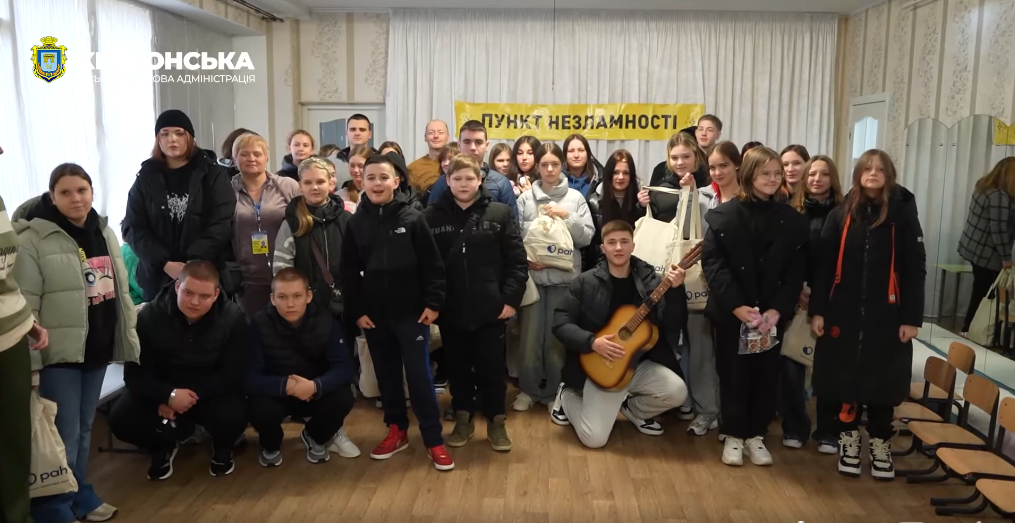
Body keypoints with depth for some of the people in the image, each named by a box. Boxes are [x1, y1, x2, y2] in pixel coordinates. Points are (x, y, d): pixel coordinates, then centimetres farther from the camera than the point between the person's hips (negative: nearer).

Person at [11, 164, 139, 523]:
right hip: (59, 351, -6)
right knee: (64, 433, -1)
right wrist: (28, 357, -16)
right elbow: (24, 304, -13)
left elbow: (121, 291, 15)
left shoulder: (104, 232, 9)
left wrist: (129, 337, 13)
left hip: (98, 348, 6)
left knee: (84, 428, 16)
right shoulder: (33, 238, -10)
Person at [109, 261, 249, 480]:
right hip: (162, 391, 2)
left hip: (212, 392, -1)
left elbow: (232, 375, -16)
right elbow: (135, 374, -13)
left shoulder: (232, 318, -17)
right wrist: (169, 395, -30)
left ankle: (222, 448, 7)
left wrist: (192, 396, -26)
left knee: (232, 418, -33)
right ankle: (163, 447, 11)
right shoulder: (149, 316, -14)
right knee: (121, 421, -24)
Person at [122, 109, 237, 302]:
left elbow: (221, 224, -5)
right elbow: (133, 228, 2)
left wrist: (195, 263, -15)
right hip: (159, 276, 2)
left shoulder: (213, 174, 3)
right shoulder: (146, 177, 8)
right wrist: (165, 263, -11)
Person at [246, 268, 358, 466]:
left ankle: (315, 437, 8)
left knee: (343, 397, -28)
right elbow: (250, 376, -22)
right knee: (258, 408, -33)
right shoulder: (260, 324, -20)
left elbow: (344, 367, -21)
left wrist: (315, 386, -41)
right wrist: (286, 386, -39)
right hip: (276, 393, -1)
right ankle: (271, 445, 7)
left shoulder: (326, 320, -18)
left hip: (316, 393, 1)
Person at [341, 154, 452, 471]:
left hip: (412, 312, -3)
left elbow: (433, 265, -5)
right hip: (374, 315, 3)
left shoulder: (413, 219, -6)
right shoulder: (356, 223, 2)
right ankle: (396, 430, 29)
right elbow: (349, 273, 5)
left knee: (419, 374, 0)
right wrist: (356, 311, 0)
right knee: (386, 375, 13)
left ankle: (433, 440, 10)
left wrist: (433, 303, -10)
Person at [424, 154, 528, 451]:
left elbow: (517, 261, -3)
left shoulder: (499, 214, -1)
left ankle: (496, 422, 25)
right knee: (458, 368, 14)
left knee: (492, 368, 8)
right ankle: (463, 420, 31)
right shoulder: (433, 216, 1)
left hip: (491, 309, -1)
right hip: (451, 310, 2)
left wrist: (511, 299, -9)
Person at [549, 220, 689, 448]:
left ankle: (633, 408, 11)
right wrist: (592, 342, -19)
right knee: (594, 438, -14)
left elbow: (675, 325, -8)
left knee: (677, 391, -22)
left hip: (639, 363, 3)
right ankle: (568, 396, 19)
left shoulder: (648, 280, -1)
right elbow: (560, 323, -6)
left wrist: (675, 290, -23)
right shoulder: (586, 282, -5)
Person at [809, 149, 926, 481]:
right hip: (843, 314, 1)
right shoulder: (840, 215, 2)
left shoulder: (903, 215, -1)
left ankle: (880, 445, 24)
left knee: (881, 381, 7)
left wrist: (912, 317, -7)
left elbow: (915, 270, -2)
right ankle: (849, 441, 23)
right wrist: (817, 310, -5)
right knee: (846, 379, 7)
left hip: (886, 317, -1)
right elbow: (824, 266, 1)